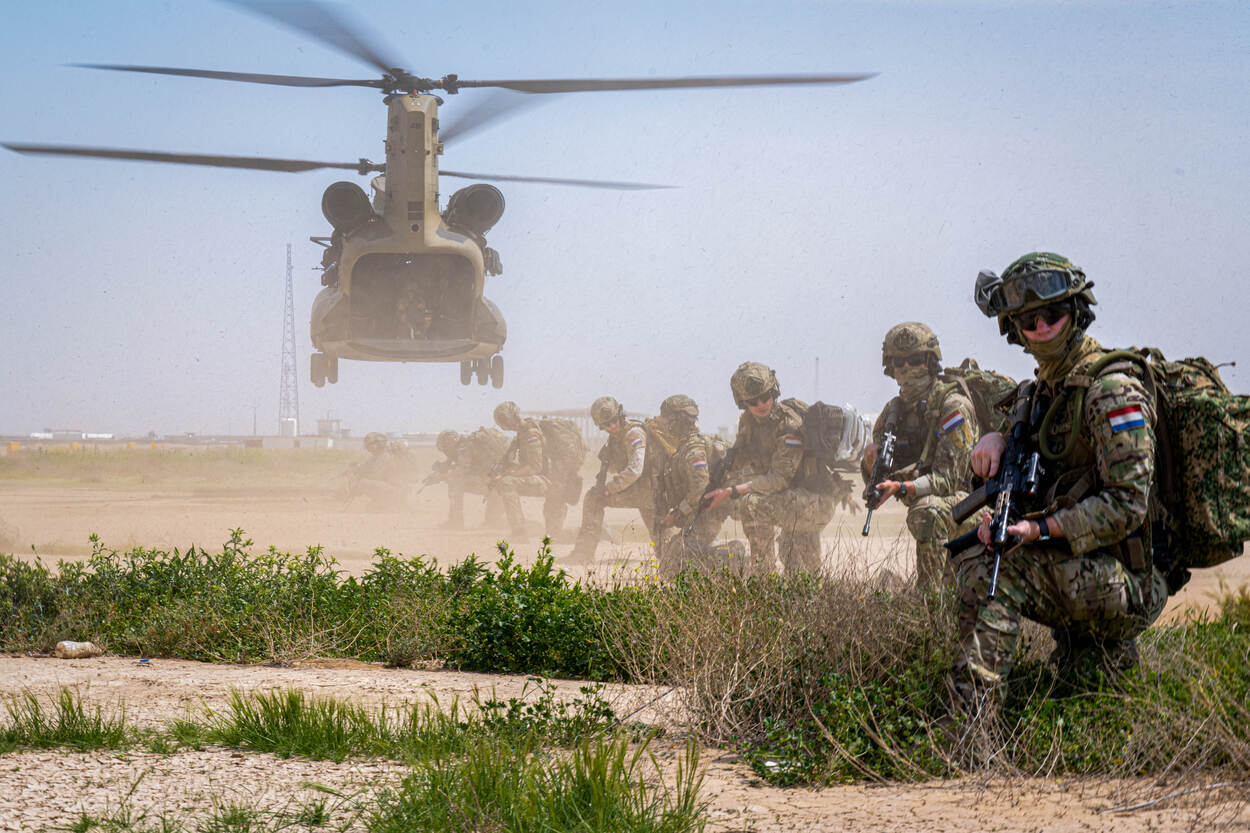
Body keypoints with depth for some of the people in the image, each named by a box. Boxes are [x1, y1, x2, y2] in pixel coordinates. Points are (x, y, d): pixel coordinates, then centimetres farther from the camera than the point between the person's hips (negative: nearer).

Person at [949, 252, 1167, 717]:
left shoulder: (1113, 391, -14)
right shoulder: (1038, 392, 13)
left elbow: (1126, 505, -20)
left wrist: (1039, 529, -26)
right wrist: (995, 441, 2)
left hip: (1125, 585, -9)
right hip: (1075, 567, 9)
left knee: (985, 563, -23)